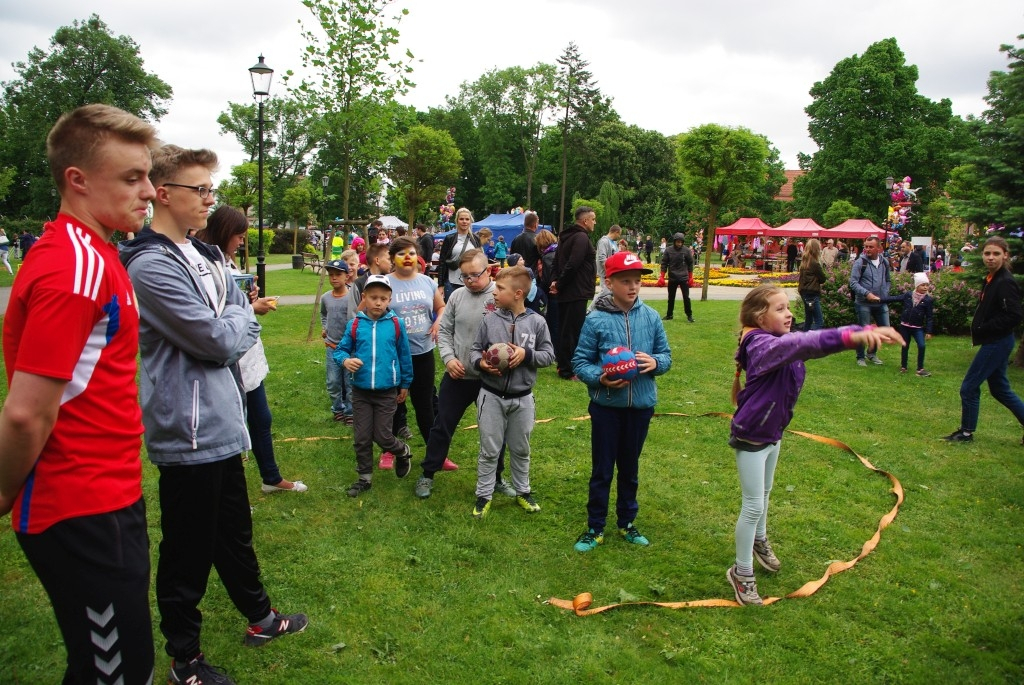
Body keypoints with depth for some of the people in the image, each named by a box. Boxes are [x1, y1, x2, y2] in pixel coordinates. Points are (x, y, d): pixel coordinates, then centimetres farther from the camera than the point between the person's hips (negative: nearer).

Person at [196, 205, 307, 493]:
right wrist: (251, 307, -14)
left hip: (248, 356, 10)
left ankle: (272, 478, 36)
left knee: (261, 419, 20)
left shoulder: (226, 261, 12)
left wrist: (249, 296, 1)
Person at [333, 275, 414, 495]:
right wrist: (345, 360, -20)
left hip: (387, 391, -2)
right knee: (361, 438, 10)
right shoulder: (355, 324, -5)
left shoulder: (396, 324, -6)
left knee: (382, 437, 2)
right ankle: (365, 477, 27)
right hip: (360, 391, 2)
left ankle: (403, 452, 34)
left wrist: (405, 384, 8)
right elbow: (340, 350, 3)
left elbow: (404, 355, 3)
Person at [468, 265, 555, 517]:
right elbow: (474, 350, 0)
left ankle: (522, 491, 35)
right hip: (491, 396, 0)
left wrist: (526, 354, -19)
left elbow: (549, 355, -3)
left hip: (522, 398, 0)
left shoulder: (536, 321, -8)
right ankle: (484, 495, 24)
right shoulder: (489, 319, -8)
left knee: (520, 449, 17)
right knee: (489, 449, 10)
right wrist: (480, 363, -20)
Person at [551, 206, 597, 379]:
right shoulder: (582, 238, -16)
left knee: (564, 329, 15)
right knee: (573, 331, -4)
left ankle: (563, 365, 25)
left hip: (565, 293, 10)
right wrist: (560, 284, -15)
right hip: (576, 293, -10)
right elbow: (572, 265, -25)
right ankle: (568, 370, 1)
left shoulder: (566, 236, 15)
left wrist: (555, 281, 2)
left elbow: (557, 261, 15)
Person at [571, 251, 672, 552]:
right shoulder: (596, 319, -12)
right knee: (601, 470, 10)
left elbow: (666, 355, 6)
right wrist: (600, 378, -25)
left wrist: (655, 362, -16)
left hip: (641, 405, 3)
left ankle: (626, 522, 37)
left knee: (630, 468, 18)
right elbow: (580, 362, -8)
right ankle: (595, 528, 26)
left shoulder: (651, 317, -3)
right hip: (606, 406, -2)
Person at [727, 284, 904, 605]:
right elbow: (800, 344, -45)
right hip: (750, 437, -9)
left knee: (764, 493, 27)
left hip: (773, 433, 9)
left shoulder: (783, 340, -1)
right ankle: (741, 573, 14)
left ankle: (759, 541, 51)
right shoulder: (762, 345, -27)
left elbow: (813, 339, -11)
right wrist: (850, 337, -57)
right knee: (753, 505, -1)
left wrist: (867, 331, -27)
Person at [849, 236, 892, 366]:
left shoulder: (885, 262, 7)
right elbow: (853, 282, -13)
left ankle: (871, 353, 30)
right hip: (864, 303, -5)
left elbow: (888, 280, 18)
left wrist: (885, 294, 3)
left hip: (881, 303, 5)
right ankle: (860, 357, 18)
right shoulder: (860, 262, -9)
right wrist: (866, 293, -22)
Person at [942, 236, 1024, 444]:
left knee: (969, 387, -1)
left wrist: (982, 329, -19)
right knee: (1000, 389, 18)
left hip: (997, 343, -10)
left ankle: (966, 432, 13)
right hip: (995, 342, 10)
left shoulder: (1005, 283, -19)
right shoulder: (992, 279, 9)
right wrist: (979, 329, 1)